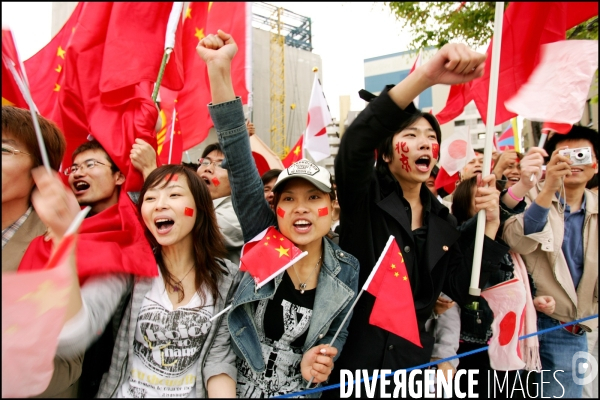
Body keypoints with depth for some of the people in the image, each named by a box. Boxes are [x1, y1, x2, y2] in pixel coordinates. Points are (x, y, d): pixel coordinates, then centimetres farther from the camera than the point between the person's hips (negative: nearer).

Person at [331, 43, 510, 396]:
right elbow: (356, 142, -30)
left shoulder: (441, 219, 5)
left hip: (414, 359, 5)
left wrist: (489, 224, -12)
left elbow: (461, 289, -1)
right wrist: (425, 77, -40)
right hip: (354, 358, -4)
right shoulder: (364, 198, -10)